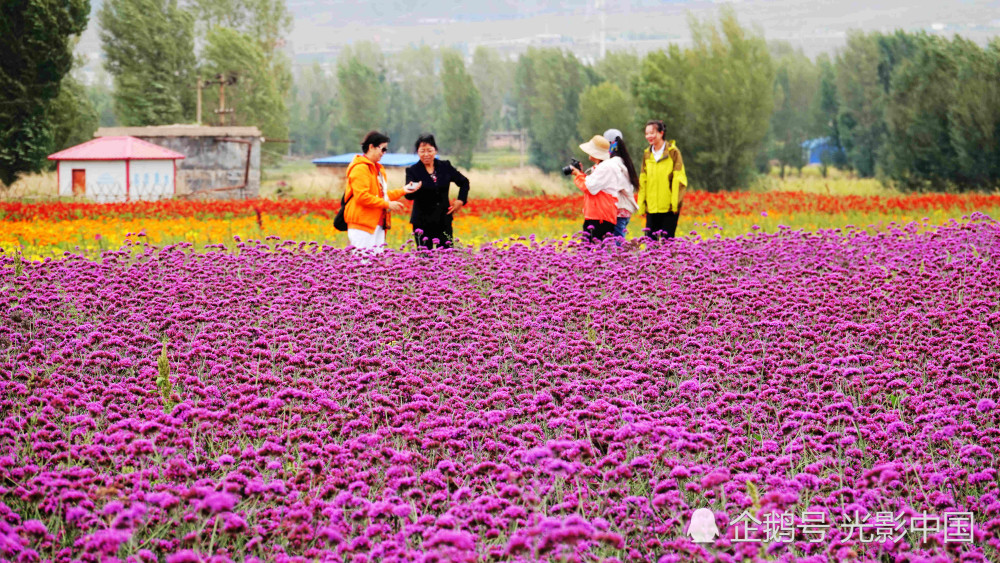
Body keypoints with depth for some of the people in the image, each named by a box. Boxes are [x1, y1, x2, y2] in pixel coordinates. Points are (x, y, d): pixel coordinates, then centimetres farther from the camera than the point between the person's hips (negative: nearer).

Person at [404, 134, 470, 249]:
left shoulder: (445, 167, 6)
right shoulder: (413, 171, -3)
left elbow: (464, 182, 19)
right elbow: (409, 196, -14)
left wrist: (461, 200, 7)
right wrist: (413, 189, -36)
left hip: (444, 221, 2)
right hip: (423, 222, -2)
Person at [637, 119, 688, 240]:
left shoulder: (673, 152, -3)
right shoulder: (647, 154, 12)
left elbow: (678, 179, -5)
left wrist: (675, 202, -11)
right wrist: (641, 204, 10)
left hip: (669, 207, -5)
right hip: (651, 207, 5)